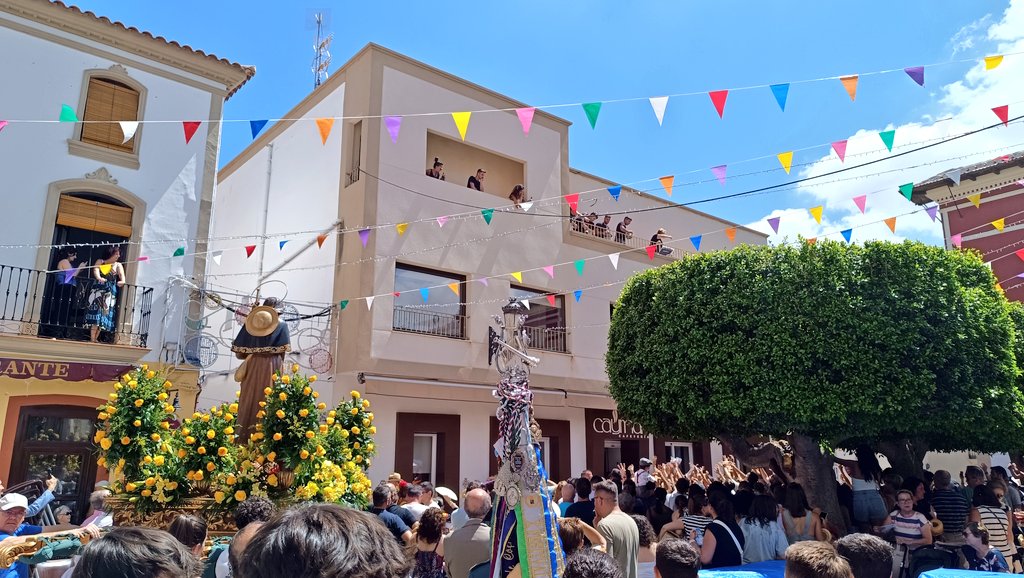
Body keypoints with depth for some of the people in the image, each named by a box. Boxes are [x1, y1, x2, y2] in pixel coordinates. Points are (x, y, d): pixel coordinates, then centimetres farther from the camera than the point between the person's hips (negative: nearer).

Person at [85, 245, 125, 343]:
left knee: (104, 314, -1)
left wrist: (122, 281, -30)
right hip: (98, 291, -2)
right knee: (96, 312, -10)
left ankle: (96, 338, 7)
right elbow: (96, 270, -10)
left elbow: (122, 275, -7)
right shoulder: (100, 261, 9)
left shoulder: (118, 265, 10)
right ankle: (92, 338, -10)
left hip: (110, 293, 2)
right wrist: (98, 278, -32)